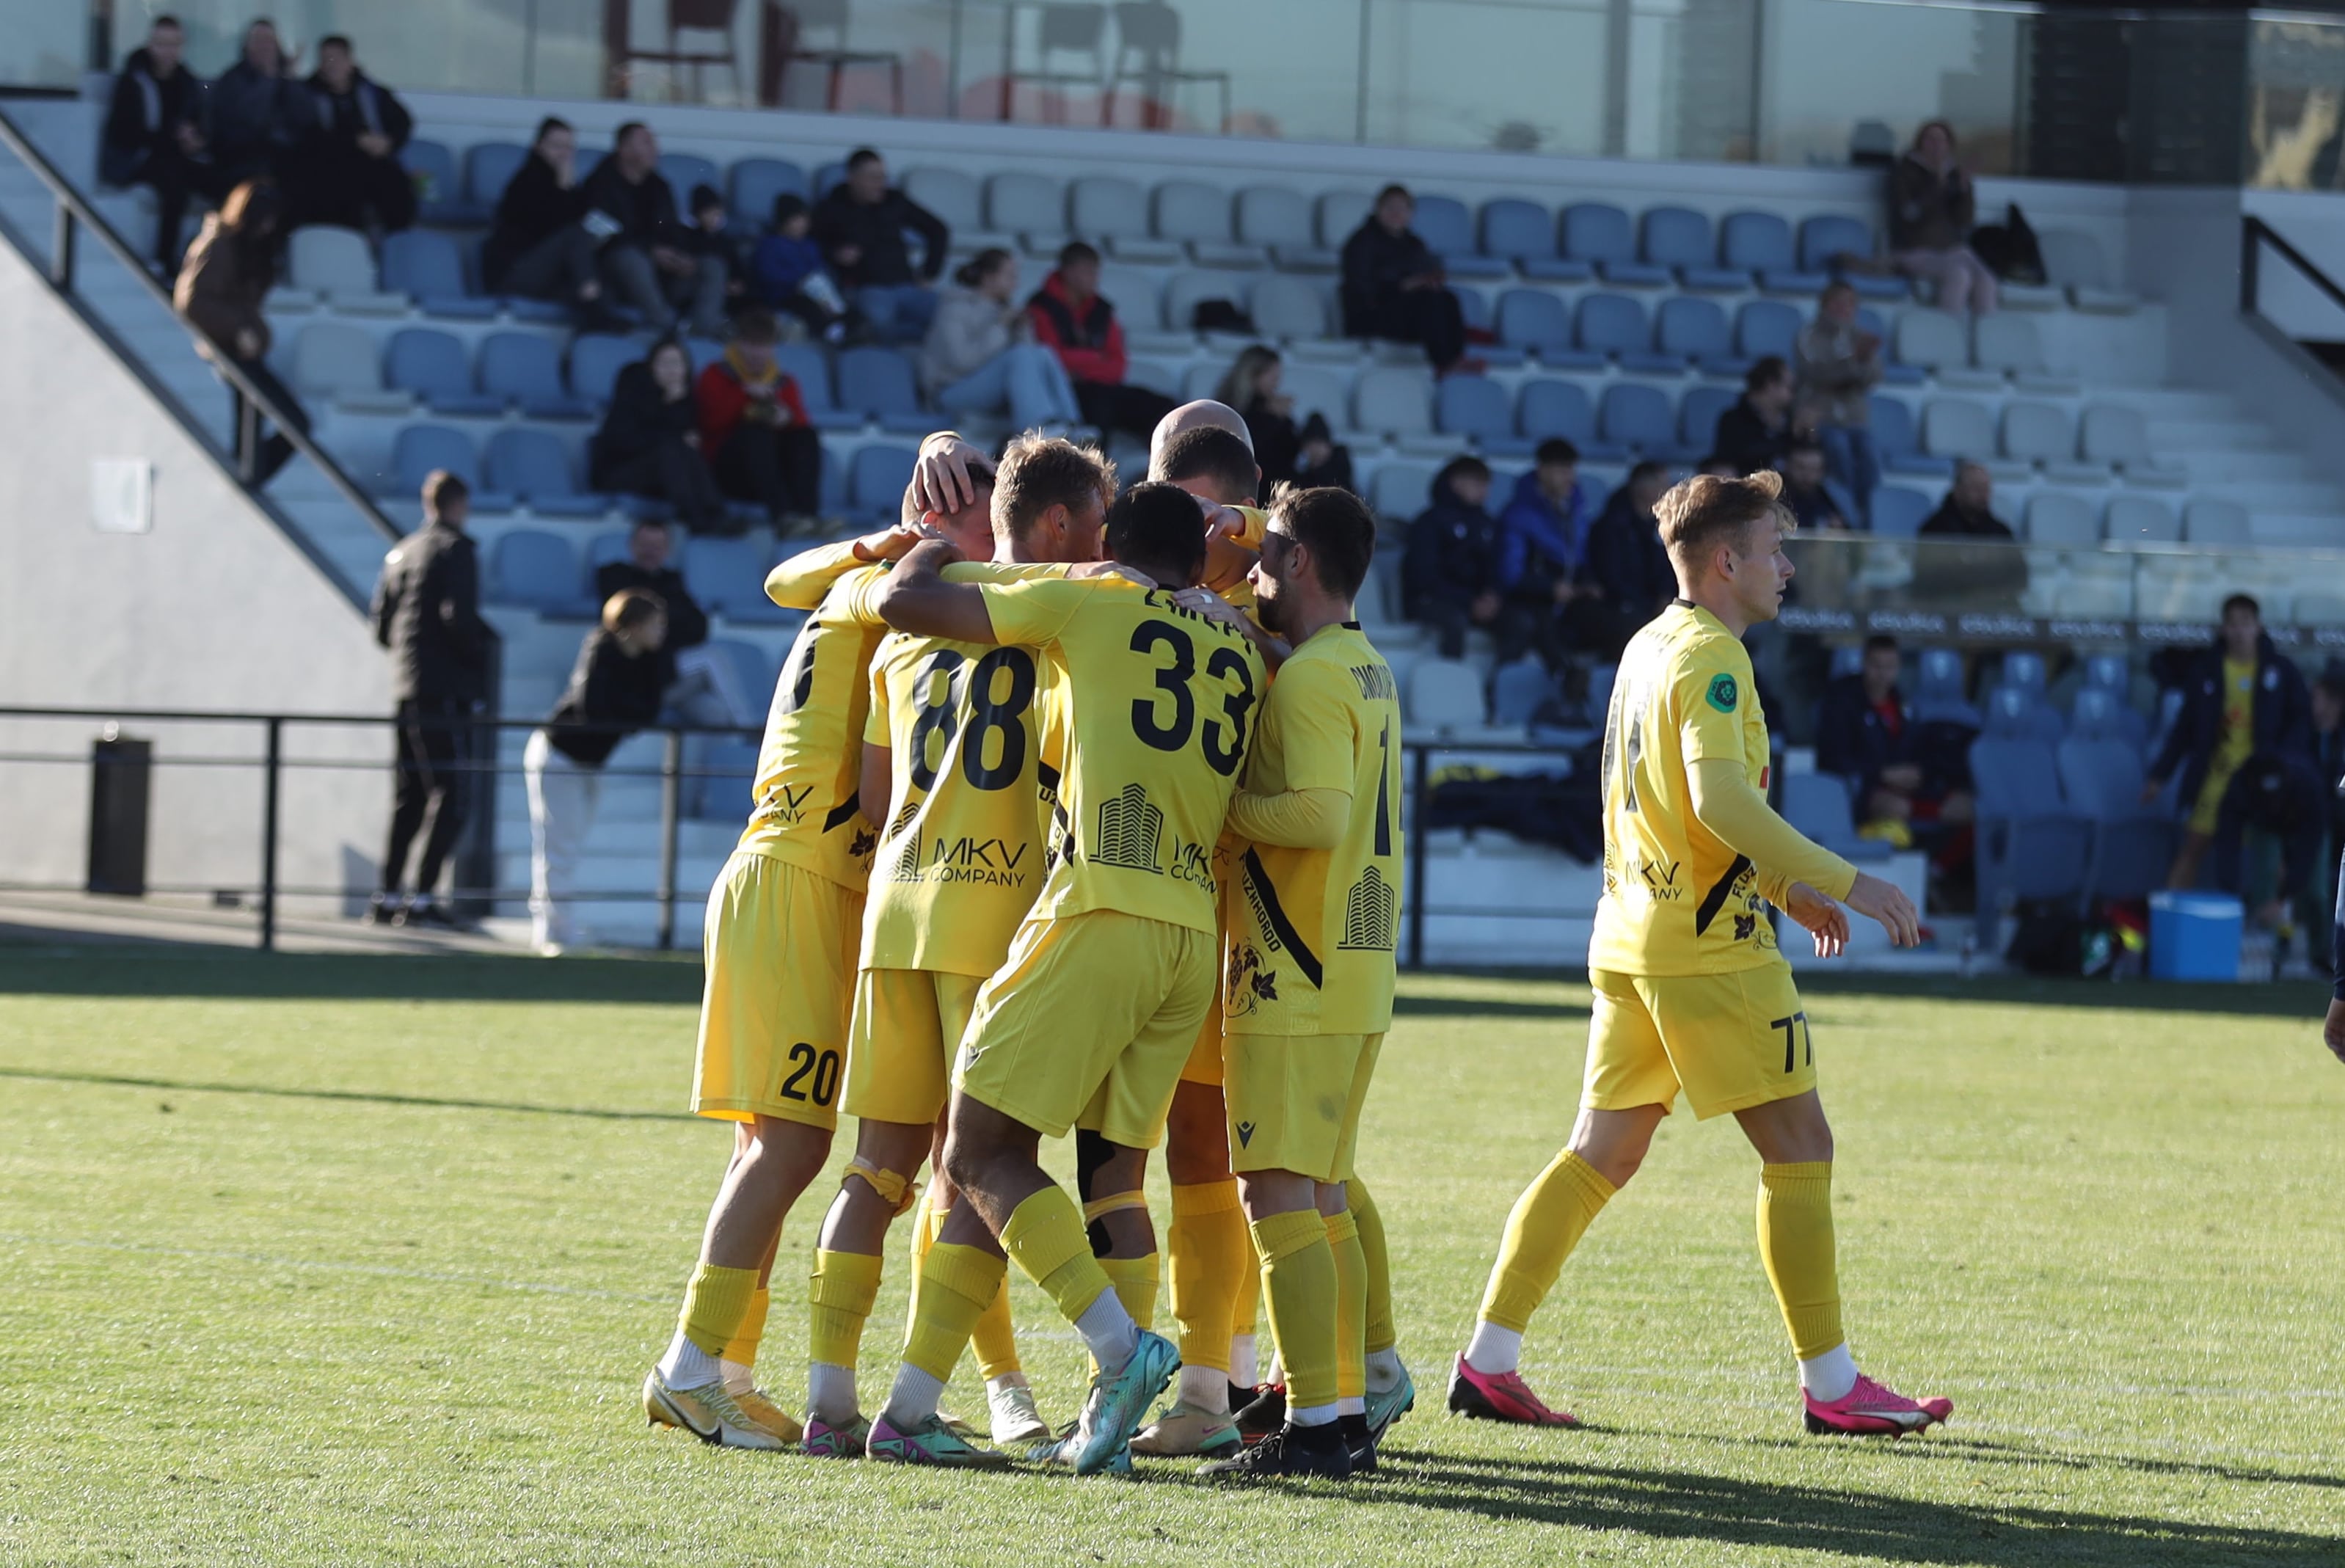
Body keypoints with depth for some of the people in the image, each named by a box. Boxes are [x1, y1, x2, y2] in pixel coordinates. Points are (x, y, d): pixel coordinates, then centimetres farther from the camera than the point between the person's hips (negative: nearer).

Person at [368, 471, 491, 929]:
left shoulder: (401, 553, 16)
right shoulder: (456, 549, -7)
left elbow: (381, 627, 16)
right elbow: (458, 616, -19)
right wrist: (487, 646, -3)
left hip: (406, 686, 8)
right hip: (447, 687, -8)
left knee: (410, 795, 13)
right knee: (451, 794, -8)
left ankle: (388, 895, 11)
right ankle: (423, 896, -15)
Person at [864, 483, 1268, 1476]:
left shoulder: (1087, 605, 3)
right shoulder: (1242, 655, 18)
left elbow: (904, 603, 6)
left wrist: (936, 547, 27)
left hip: (1099, 911, -6)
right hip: (1197, 936, 6)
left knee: (982, 1154, -4)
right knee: (1112, 1166, 10)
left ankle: (1121, 1346, -18)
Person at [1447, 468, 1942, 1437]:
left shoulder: (1647, 648, 16)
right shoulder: (1710, 658, -13)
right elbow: (1721, 801, -25)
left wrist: (1786, 888, 26)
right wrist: (1842, 883, -24)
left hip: (1631, 939, 9)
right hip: (1709, 948, -9)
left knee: (1600, 1155, 11)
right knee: (1799, 1148, -3)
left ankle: (1489, 1363, 7)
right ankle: (1830, 1384, -1)